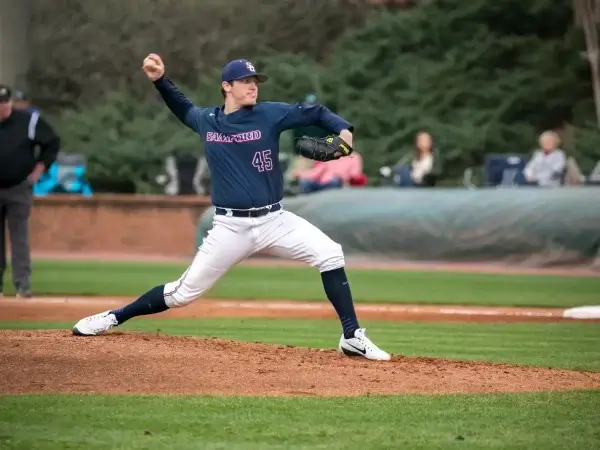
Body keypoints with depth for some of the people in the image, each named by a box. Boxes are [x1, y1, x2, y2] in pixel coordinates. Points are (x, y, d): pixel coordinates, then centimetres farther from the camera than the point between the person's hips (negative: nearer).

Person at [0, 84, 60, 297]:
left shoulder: (29, 120, -7)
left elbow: (52, 143, 3)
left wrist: (38, 170, -2)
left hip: (19, 188, -2)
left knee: (19, 236, -4)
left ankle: (23, 284, -4)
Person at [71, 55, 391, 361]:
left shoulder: (270, 114, -2)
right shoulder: (206, 120, 4)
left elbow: (315, 113, -1)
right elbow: (182, 109, 26)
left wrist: (343, 130, -21)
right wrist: (160, 80, 13)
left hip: (274, 220, 0)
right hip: (230, 228, 0)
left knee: (329, 254, -19)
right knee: (184, 292, 1)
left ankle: (352, 338, -12)